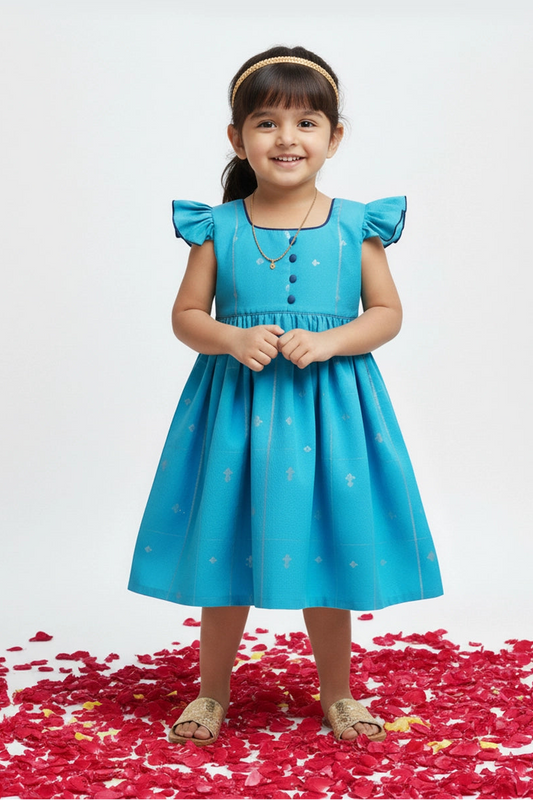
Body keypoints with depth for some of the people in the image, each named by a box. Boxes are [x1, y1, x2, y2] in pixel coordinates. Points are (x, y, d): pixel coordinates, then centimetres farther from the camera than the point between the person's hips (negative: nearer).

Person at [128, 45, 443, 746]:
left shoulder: (356, 226, 0)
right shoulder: (218, 228, 0)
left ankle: (338, 694, 30)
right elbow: (186, 314, 4)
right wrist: (232, 338, -16)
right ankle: (212, 693, 30)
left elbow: (387, 313, 2)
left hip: (329, 406, 0)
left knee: (327, 555, 9)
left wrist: (327, 342, -15)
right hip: (236, 406, 0)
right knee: (226, 557, 9)